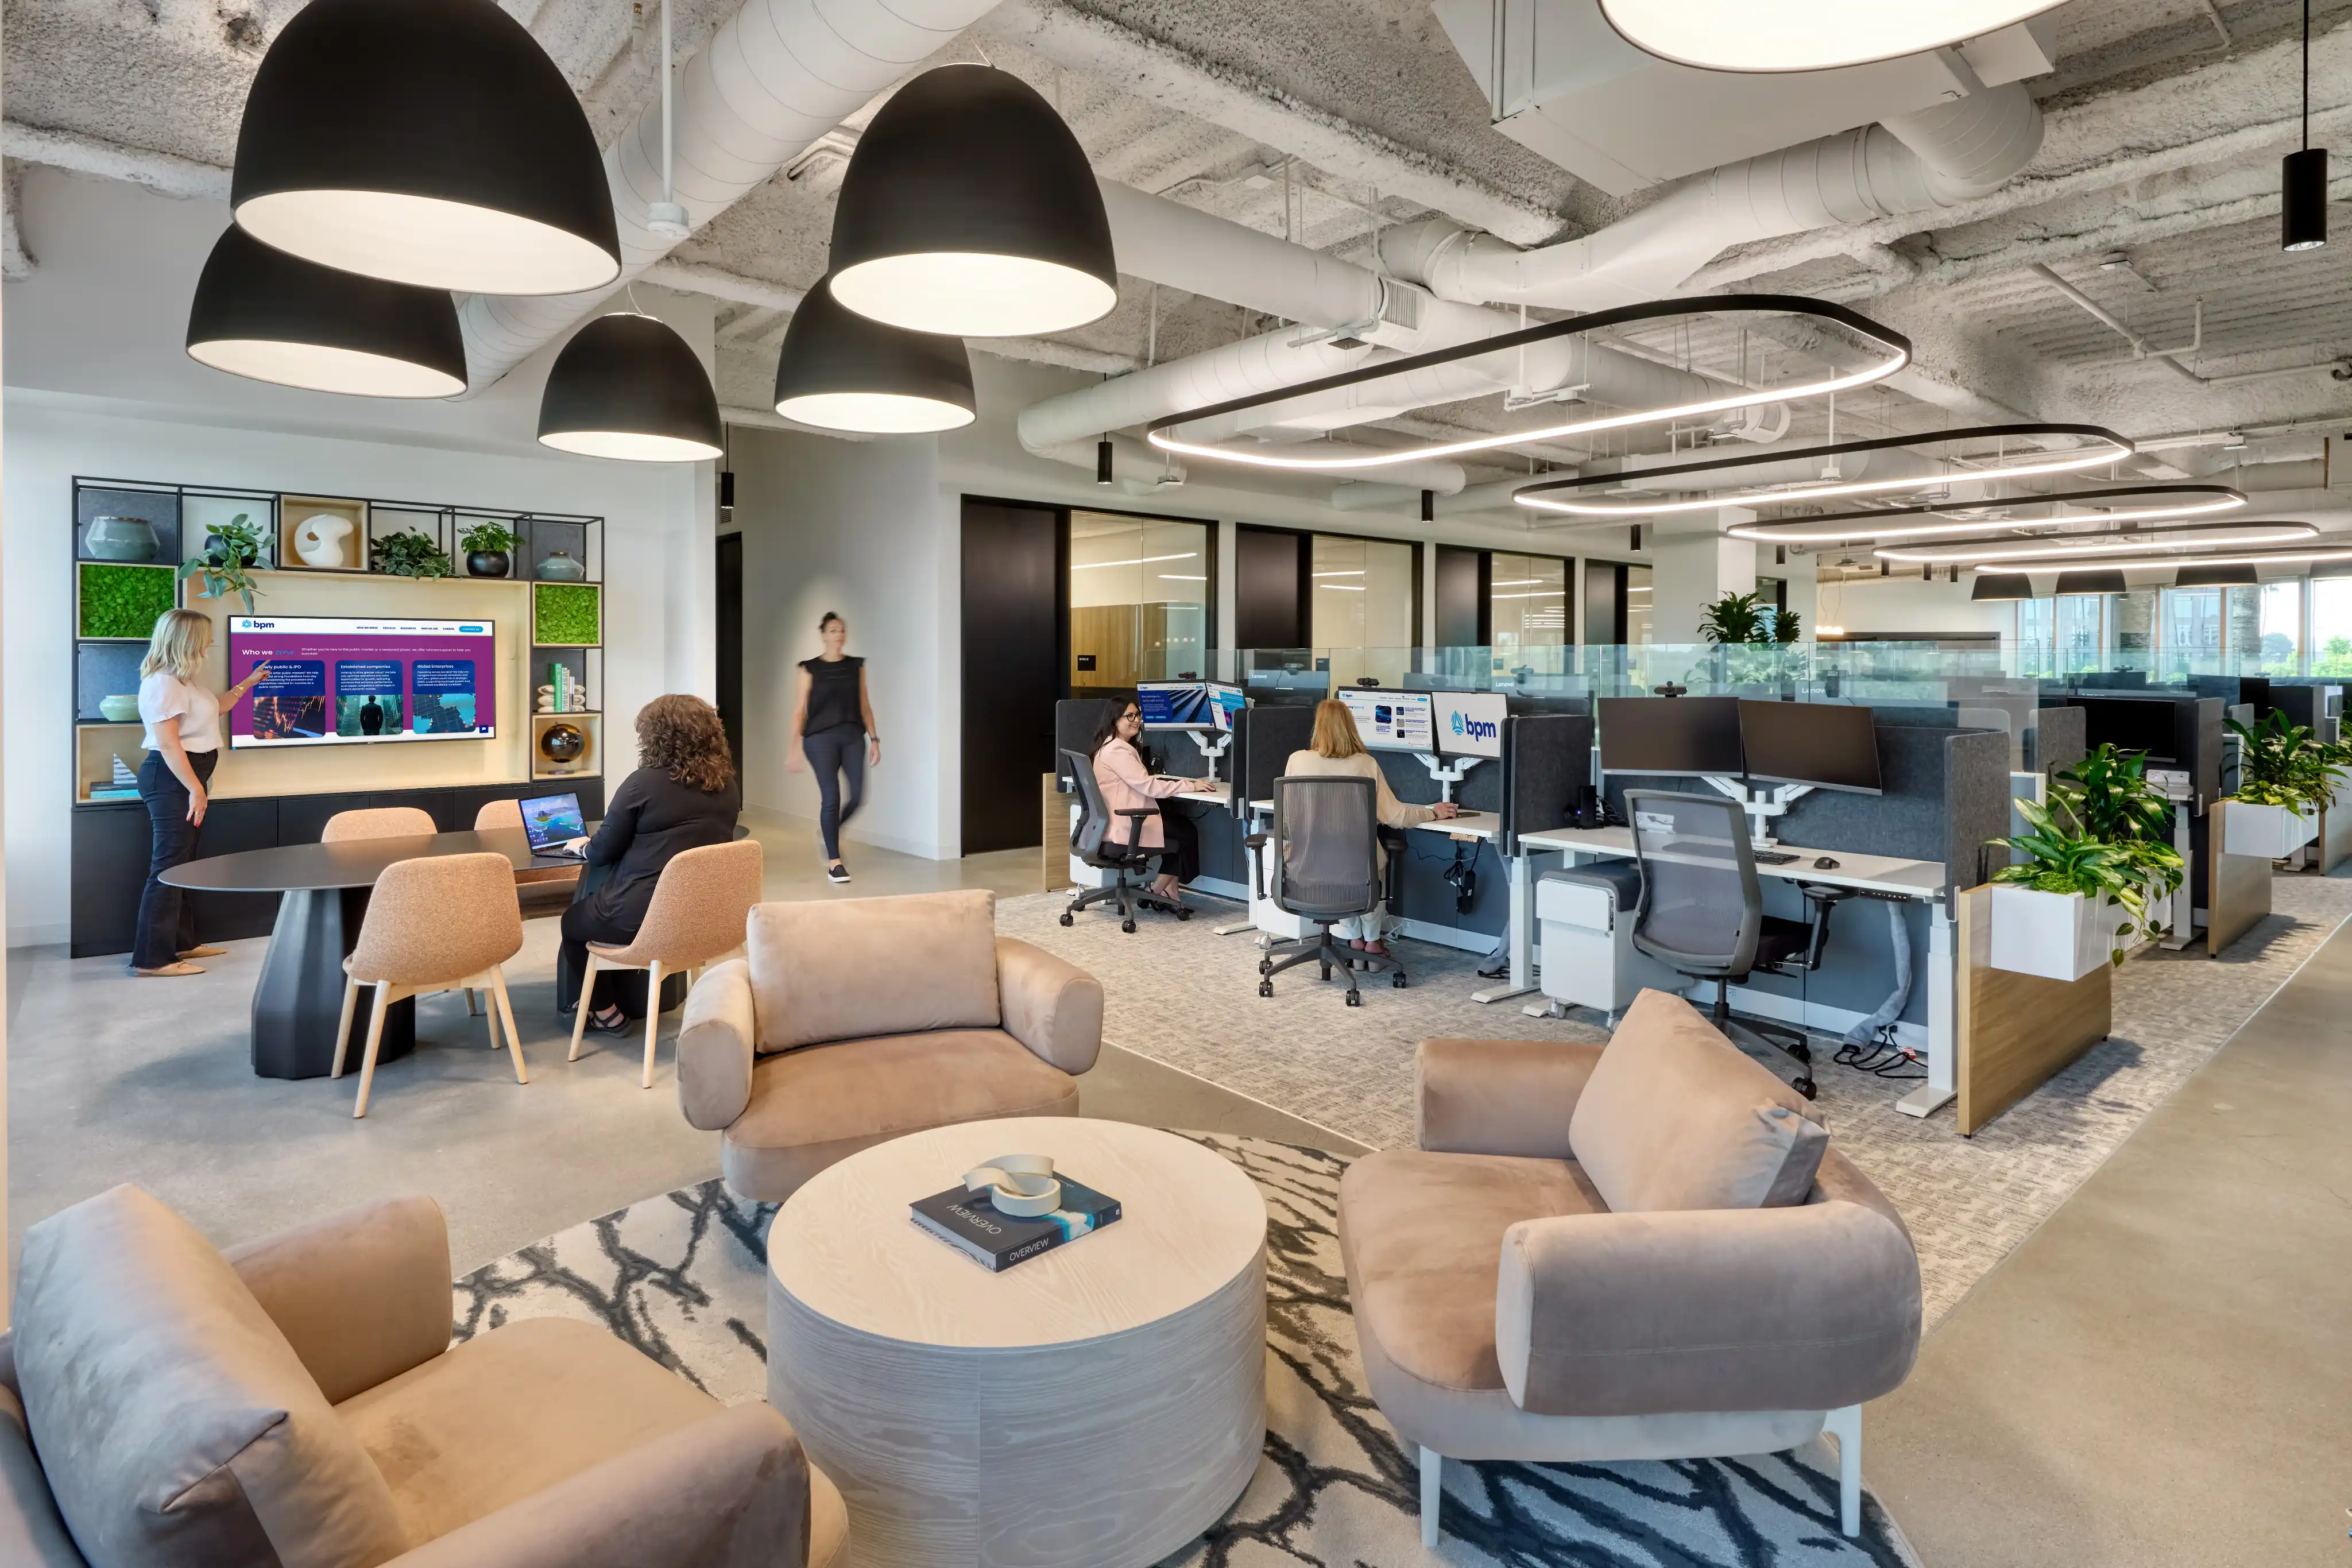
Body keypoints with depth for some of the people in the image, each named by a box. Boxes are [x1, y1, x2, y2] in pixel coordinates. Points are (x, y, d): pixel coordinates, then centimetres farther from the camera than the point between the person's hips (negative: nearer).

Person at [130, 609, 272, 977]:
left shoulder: (182, 680, 15)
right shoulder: (163, 683, -17)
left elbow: (213, 708, 35)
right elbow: (167, 743, -22)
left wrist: (249, 682, 36)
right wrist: (195, 789, -24)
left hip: (186, 778, 11)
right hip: (171, 779, -11)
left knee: (182, 863, 16)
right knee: (168, 866, -10)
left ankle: (182, 943, 25)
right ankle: (152, 959, -7)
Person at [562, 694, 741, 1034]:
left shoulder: (643, 783, -16)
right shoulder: (727, 786, 1)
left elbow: (603, 852, -6)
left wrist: (583, 846, 18)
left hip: (644, 915, -6)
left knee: (573, 922, 25)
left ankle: (607, 1013, 28)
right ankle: (625, 996, 35)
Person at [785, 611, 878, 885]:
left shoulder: (856, 666, 10)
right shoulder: (810, 668, 1)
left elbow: (864, 705, 12)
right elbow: (800, 709, 1)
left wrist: (874, 739, 6)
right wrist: (793, 747, -5)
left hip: (853, 736, 3)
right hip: (821, 737, -3)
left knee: (857, 796, -4)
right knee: (831, 798, -7)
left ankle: (829, 832, 28)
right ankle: (834, 862, 2)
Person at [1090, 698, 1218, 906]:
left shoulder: (1120, 746, 16)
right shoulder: (1117, 750, -19)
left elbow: (1141, 783, 15)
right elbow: (1147, 786, -23)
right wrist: (1190, 786, -19)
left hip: (1126, 818, 10)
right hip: (1124, 824, -10)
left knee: (1183, 824, 5)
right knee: (1187, 833, -3)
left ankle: (1167, 889, 5)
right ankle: (1157, 890, 6)